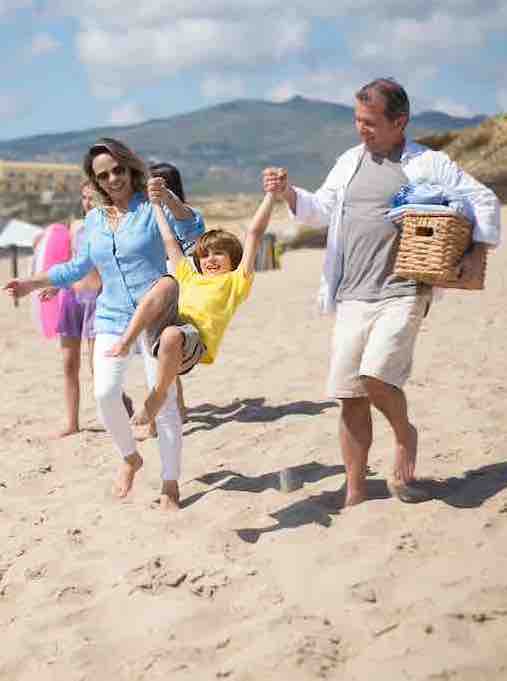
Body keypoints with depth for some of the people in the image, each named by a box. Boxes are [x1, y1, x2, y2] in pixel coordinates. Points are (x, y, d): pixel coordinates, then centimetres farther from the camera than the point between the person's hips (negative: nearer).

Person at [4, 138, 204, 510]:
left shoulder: (152, 206, -4)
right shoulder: (94, 219, 11)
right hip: (112, 318, 4)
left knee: (163, 399, -4)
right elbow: (77, 268, 23)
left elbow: (193, 231, -21)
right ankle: (130, 458, 13)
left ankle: (170, 484, 8)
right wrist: (32, 283, 22)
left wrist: (168, 197, -36)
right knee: (105, 393, -13)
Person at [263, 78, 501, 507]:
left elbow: (484, 201, 5)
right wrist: (288, 192, -3)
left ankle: (405, 435, 10)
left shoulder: (430, 165, 3)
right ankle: (355, 493, 15)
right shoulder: (349, 162, 16)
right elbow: (320, 211, 14)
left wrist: (477, 252, -6)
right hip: (352, 296, 5)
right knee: (350, 398, 3)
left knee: (377, 377, -23)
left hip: (403, 294, -4)